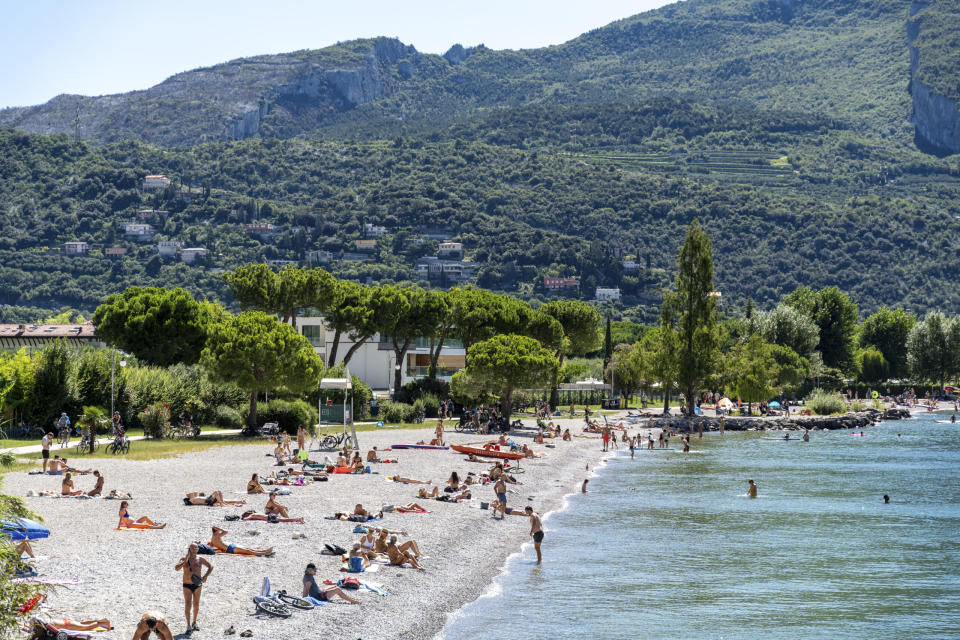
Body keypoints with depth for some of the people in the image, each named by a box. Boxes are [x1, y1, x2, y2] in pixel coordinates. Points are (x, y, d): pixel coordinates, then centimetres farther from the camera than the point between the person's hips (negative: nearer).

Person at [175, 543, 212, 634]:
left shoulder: (200, 559, 3)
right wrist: (186, 560, -21)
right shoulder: (184, 559, -2)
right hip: (187, 585, -2)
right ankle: (188, 627, -10)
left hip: (197, 584, 2)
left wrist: (205, 576, -1)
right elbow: (176, 568, -17)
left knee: (196, 604, 10)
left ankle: (194, 623, 28)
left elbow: (211, 567, 13)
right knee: (187, 605, -11)